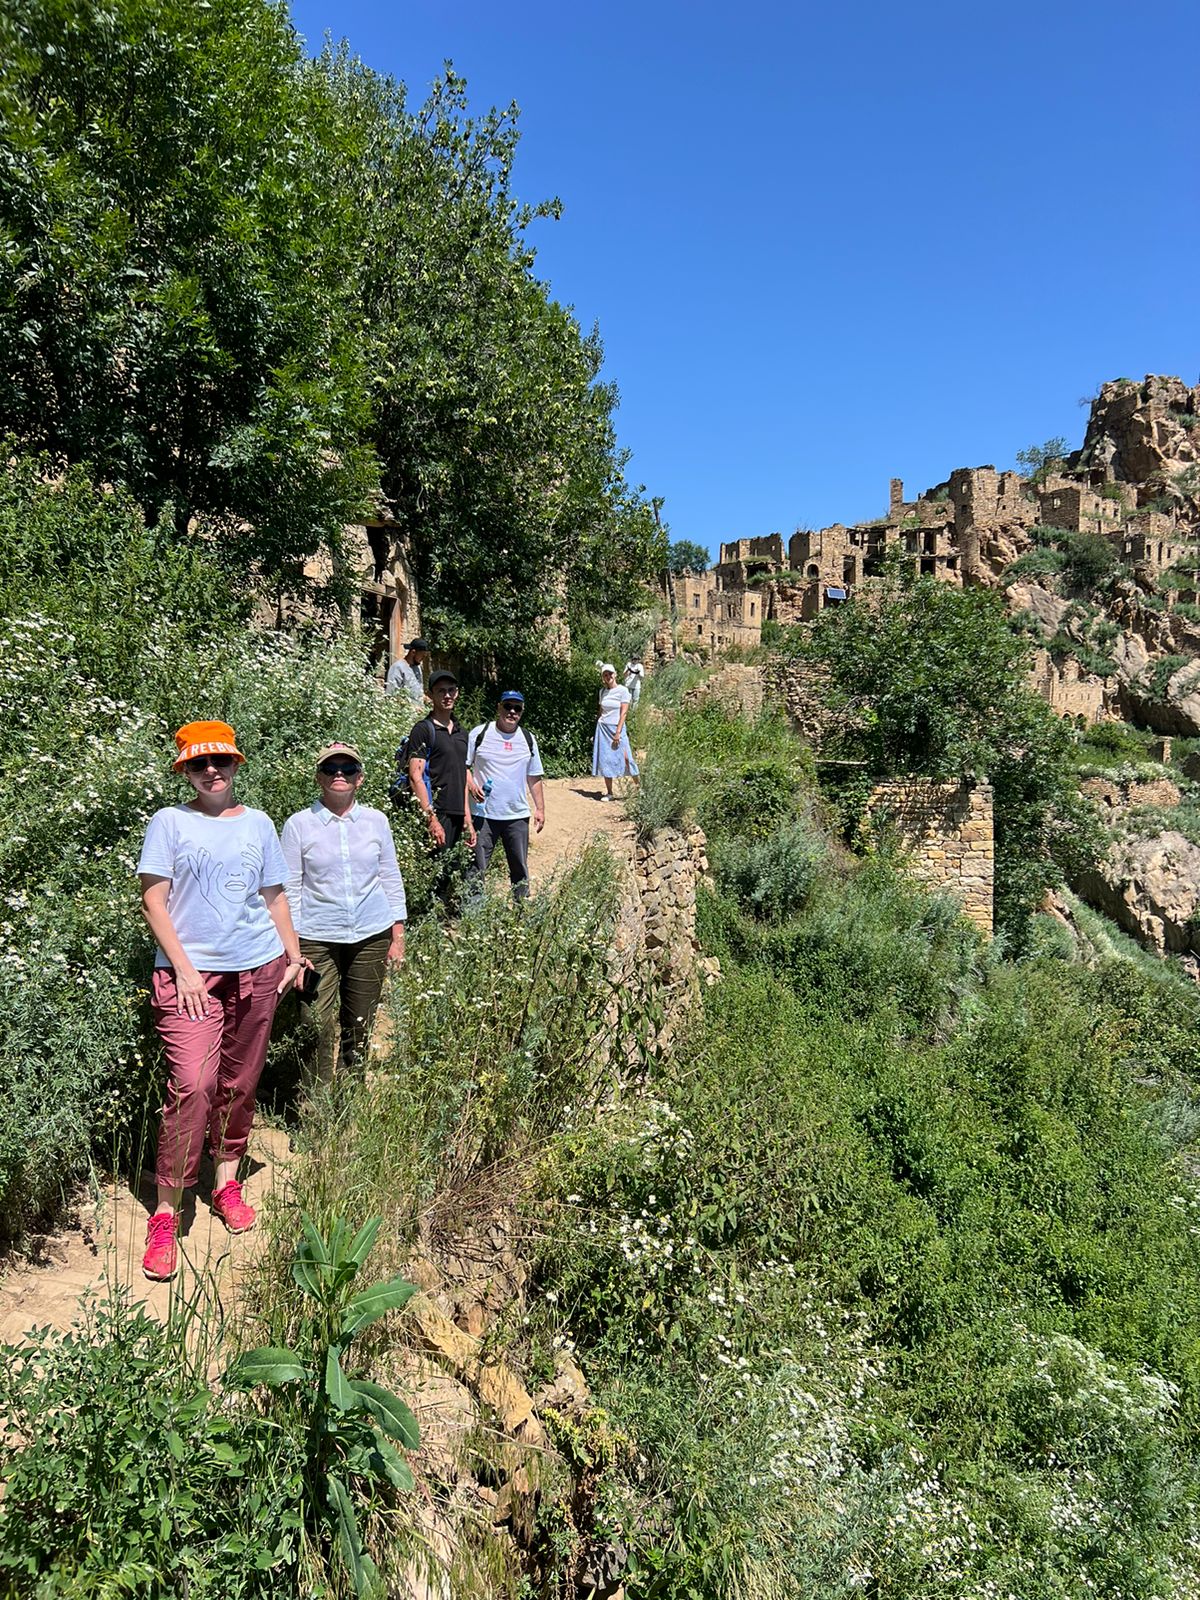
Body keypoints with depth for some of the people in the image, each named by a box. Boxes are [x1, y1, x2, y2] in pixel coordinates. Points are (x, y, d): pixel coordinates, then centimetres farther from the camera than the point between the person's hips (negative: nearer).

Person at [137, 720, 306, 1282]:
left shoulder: (258, 823, 10)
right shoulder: (169, 822, 1)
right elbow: (153, 900, -3)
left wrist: (293, 955, 10)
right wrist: (182, 968, -11)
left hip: (257, 969, 4)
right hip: (191, 973, -3)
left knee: (240, 1082, 11)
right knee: (192, 1083, -13)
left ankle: (226, 1182, 29)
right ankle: (166, 1214, -2)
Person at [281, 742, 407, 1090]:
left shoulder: (376, 821, 3)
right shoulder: (299, 824, -3)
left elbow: (391, 880, 8)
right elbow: (290, 890, -2)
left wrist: (398, 936, 6)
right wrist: (292, 950, -6)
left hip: (372, 937, 2)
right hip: (317, 939, -2)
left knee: (360, 1026, 12)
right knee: (318, 1029, -5)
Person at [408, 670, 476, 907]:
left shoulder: (461, 732, 18)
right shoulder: (423, 730, -4)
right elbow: (416, 777, -11)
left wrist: (468, 819, 17)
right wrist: (431, 819, -18)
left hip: (457, 816, 7)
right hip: (437, 814, -7)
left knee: (451, 876, 9)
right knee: (436, 877, -9)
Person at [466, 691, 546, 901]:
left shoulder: (528, 739, 11)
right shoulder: (480, 734, 0)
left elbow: (534, 778, 15)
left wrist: (540, 808, 11)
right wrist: (471, 785, -14)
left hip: (518, 815, 3)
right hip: (484, 813, -3)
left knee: (520, 867, 10)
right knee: (477, 868, -1)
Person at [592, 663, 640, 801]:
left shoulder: (622, 690, -6)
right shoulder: (602, 691, 9)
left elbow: (624, 712, -10)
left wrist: (618, 732, -16)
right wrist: (598, 730, 11)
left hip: (617, 728, -4)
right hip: (603, 728, 4)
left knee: (625, 759, -9)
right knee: (605, 760, 2)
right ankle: (609, 792, 8)